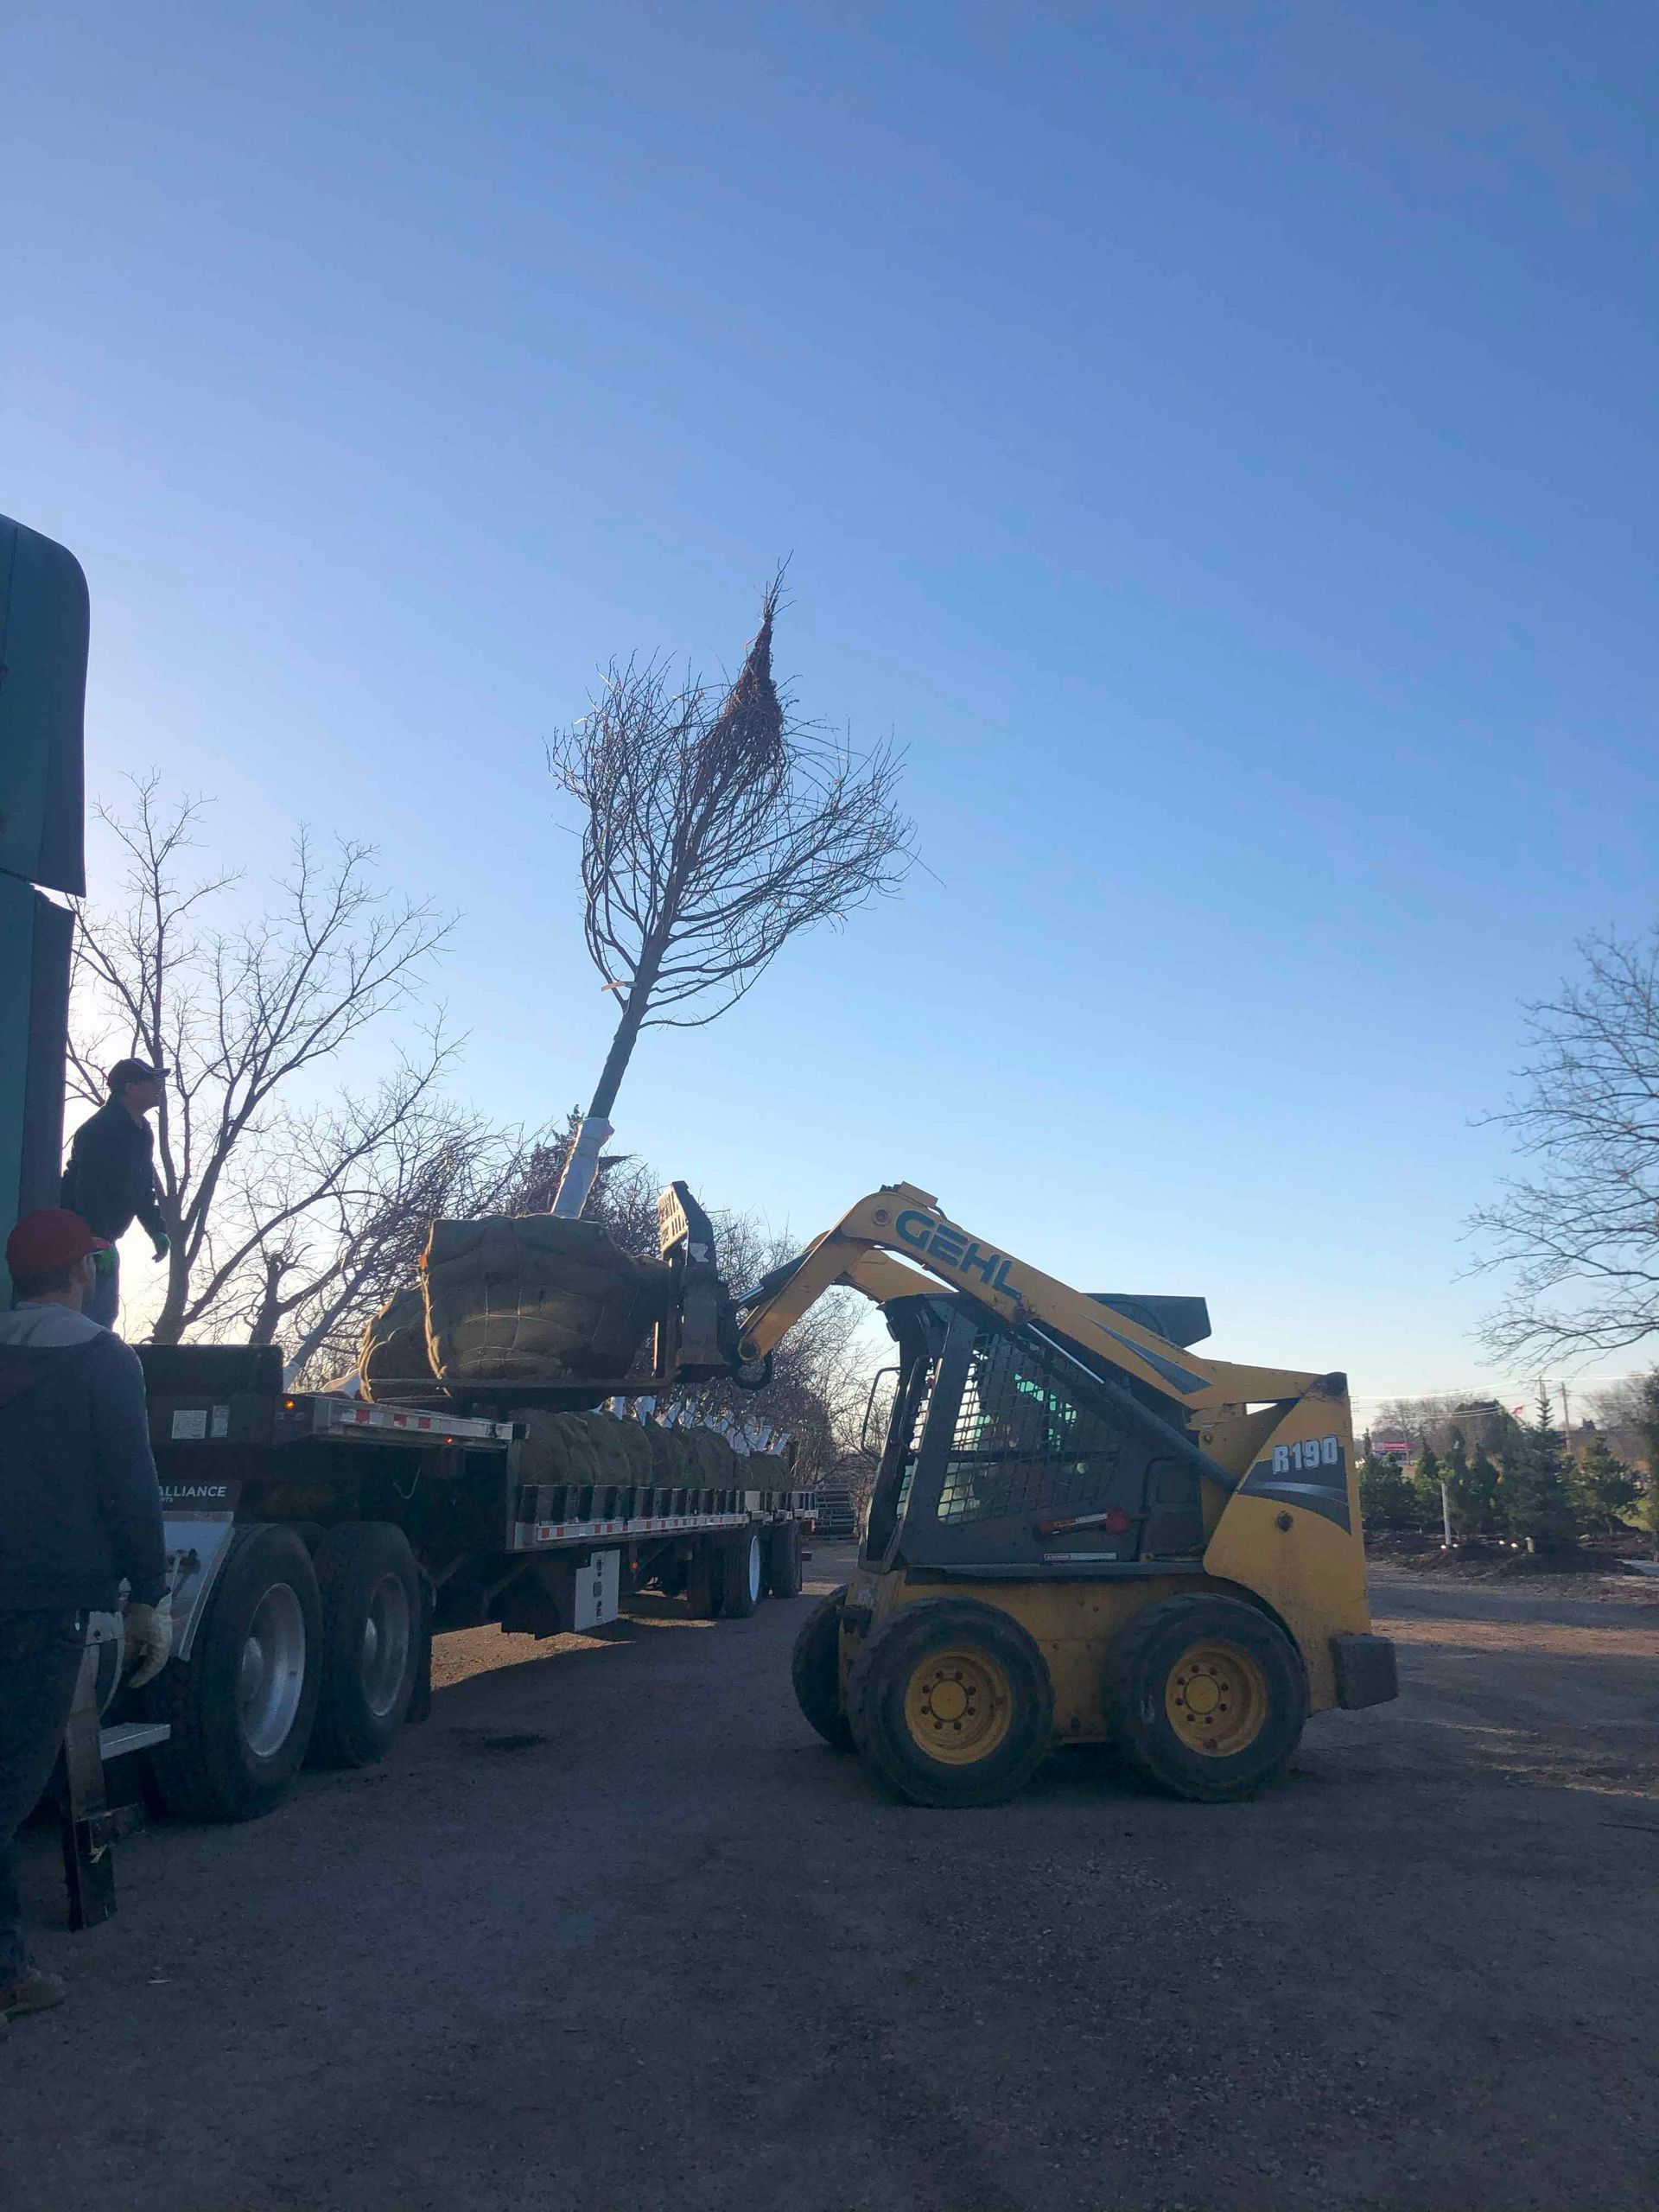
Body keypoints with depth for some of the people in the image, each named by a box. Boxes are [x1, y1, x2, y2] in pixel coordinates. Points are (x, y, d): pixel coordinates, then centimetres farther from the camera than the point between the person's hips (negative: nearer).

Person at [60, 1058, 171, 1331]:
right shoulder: (101, 1130, -20)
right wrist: (101, 1241, -30)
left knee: (106, 1312, 12)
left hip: (102, 1238, 10)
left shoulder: (142, 1132, 10)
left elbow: (143, 1187, 18)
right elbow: (89, 1190, -27)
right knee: (93, 1315, -13)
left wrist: (157, 1231, 11)